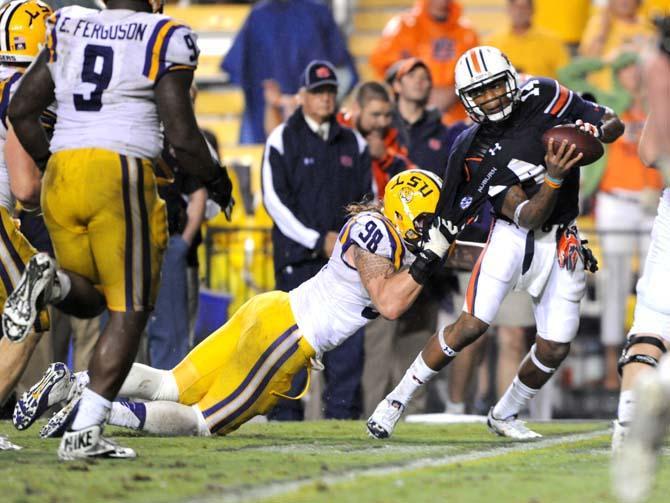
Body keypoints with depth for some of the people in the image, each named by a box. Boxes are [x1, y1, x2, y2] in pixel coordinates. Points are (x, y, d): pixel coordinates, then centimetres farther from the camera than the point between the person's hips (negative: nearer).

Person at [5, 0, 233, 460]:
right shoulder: (164, 40, -3)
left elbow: (21, 110, 14)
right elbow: (182, 137, -6)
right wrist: (216, 179, 12)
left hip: (62, 176, 5)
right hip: (122, 177, -5)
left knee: (87, 299, 22)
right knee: (129, 312, 3)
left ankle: (51, 282, -14)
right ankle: (84, 433, -7)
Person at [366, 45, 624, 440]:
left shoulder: (544, 97, -8)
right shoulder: (475, 152, -12)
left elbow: (614, 124, 1)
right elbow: (526, 217, -19)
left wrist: (591, 131, -22)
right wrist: (553, 178, -36)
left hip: (561, 241, 2)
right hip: (513, 235, -2)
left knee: (555, 348, -2)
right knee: (473, 324, -17)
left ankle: (505, 415, 23)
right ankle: (398, 400, -5)